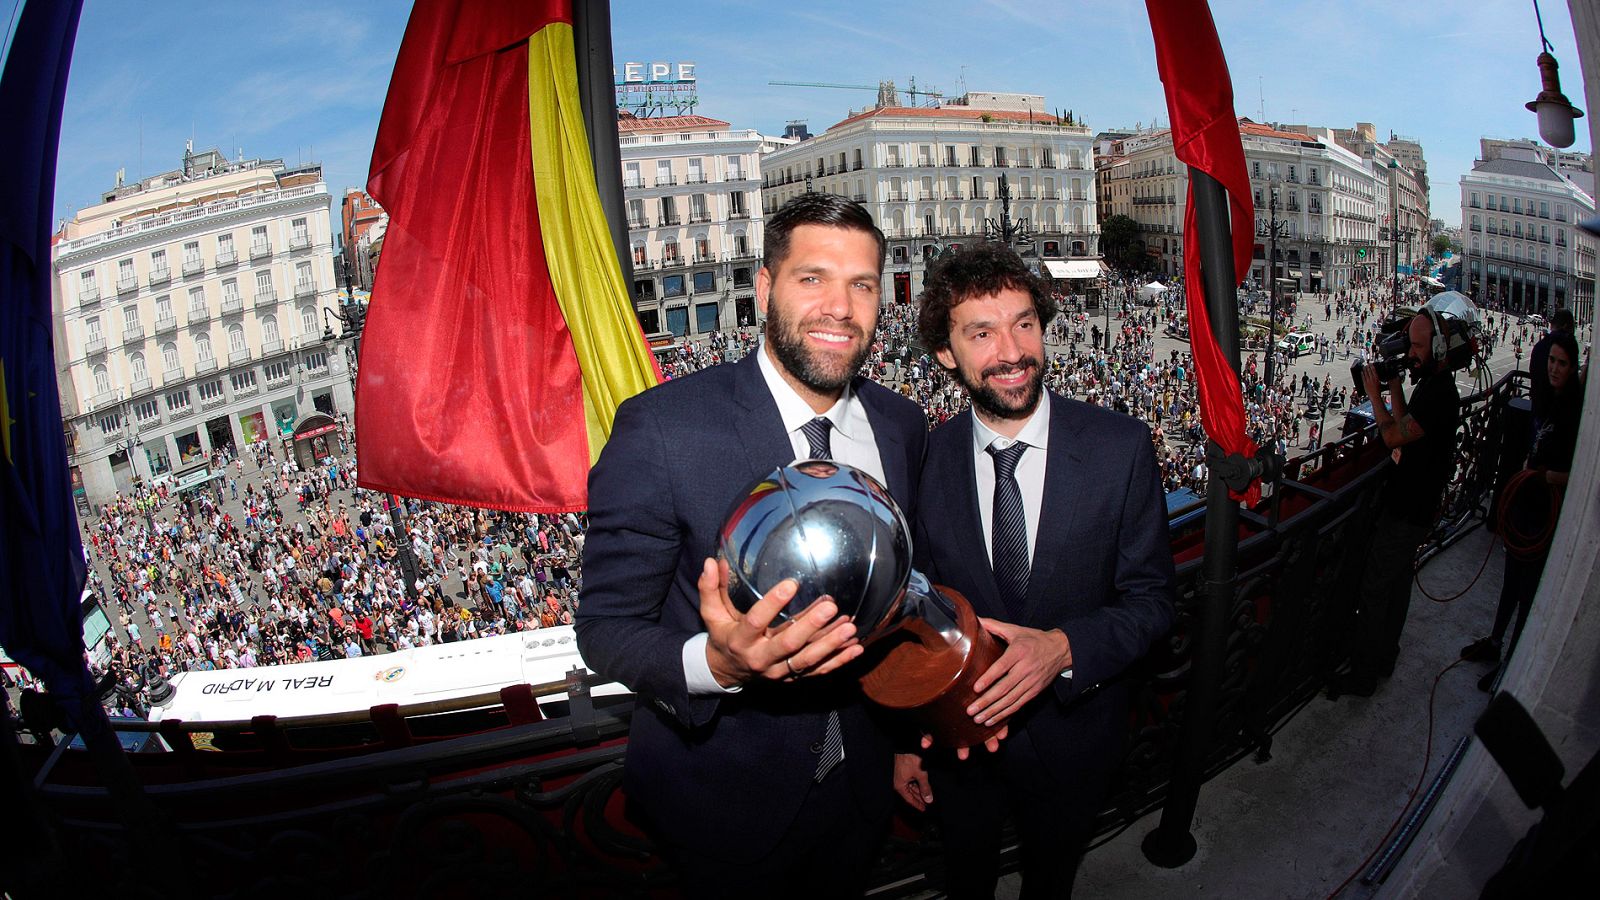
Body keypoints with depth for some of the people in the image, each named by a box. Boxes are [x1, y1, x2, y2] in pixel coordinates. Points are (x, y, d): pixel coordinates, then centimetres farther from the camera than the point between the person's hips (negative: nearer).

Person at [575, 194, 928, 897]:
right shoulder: (662, 426, -24)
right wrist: (715, 662, -39)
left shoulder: (902, 425, -5)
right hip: (723, 804, -4)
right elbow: (606, 627, -20)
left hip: (858, 781, 5)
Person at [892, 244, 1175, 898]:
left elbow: (1150, 599, -9)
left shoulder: (1121, 446, -16)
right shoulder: (926, 459, -15)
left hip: (1073, 735, 0)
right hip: (957, 736, 0)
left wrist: (1064, 646, -29)